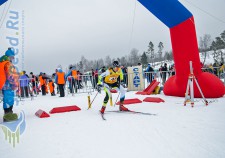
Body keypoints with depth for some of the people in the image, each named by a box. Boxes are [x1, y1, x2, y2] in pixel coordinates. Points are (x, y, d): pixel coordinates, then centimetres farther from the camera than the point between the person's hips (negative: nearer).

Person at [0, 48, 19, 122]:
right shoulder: (8, 64, -13)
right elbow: (11, 76, -19)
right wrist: (15, 85, -11)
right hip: (8, 85, -10)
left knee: (8, 100, 16)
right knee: (8, 100, -5)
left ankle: (8, 114, 23)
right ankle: (8, 115, -1)